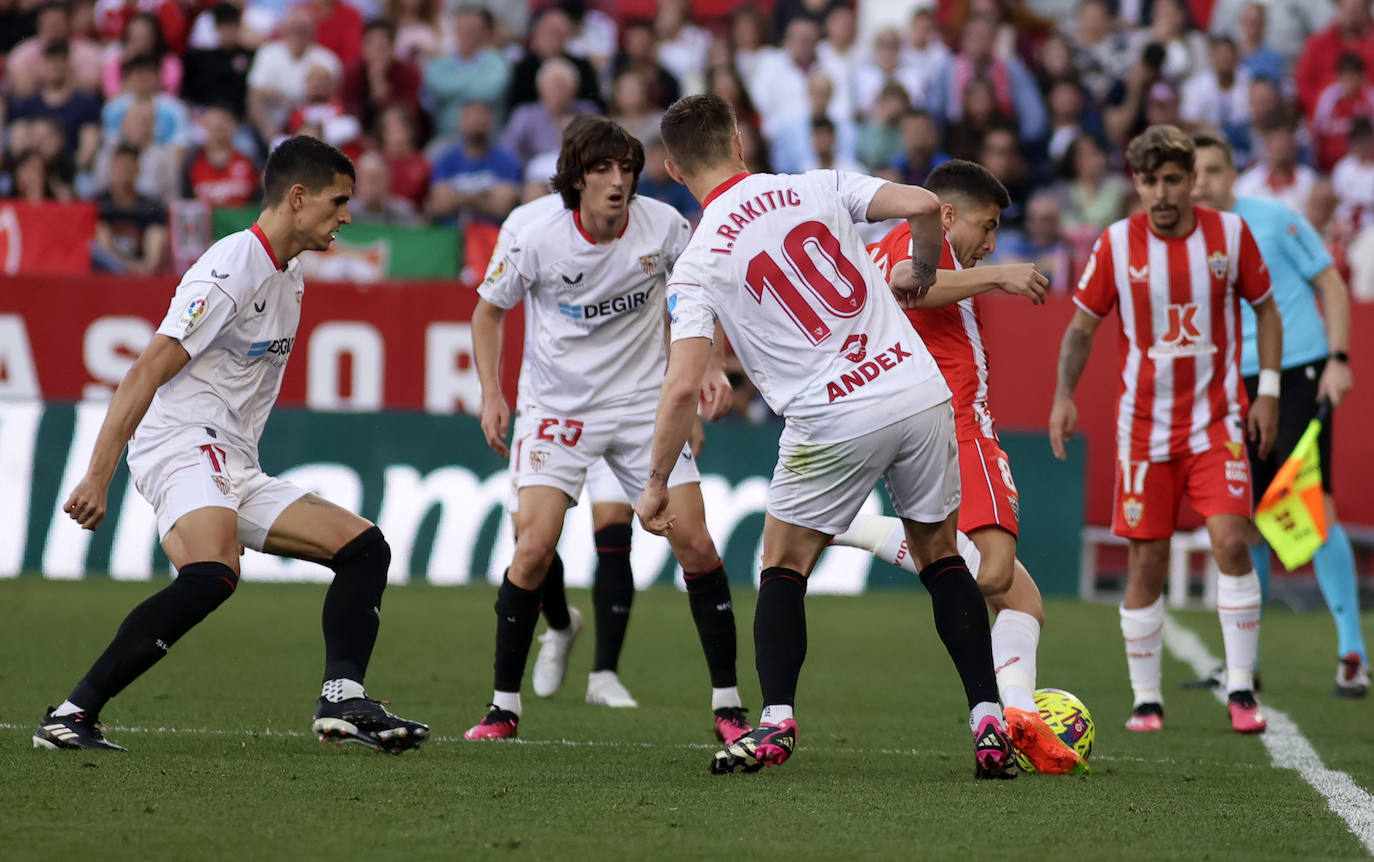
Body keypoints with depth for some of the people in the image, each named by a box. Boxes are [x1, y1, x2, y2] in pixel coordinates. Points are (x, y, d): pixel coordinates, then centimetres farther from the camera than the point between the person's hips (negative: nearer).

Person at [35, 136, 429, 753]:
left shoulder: (289, 279, 19)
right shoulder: (233, 268, -12)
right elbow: (148, 372, -17)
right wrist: (97, 477, -21)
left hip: (234, 471, 10)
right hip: (183, 446, -10)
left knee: (365, 548, 4)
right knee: (213, 574, -35)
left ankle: (343, 702, -11)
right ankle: (72, 715, -34)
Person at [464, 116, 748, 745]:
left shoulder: (663, 226, -10)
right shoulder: (538, 240, -14)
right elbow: (488, 310, 3)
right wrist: (491, 395, -5)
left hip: (644, 403, 2)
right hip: (556, 405, -2)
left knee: (695, 544, -7)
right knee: (534, 546, -16)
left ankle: (727, 705, 4)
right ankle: (504, 708, -1)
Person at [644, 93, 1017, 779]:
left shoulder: (697, 265, -1)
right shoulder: (819, 188, 6)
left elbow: (682, 387, -9)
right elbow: (923, 206, -5)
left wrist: (656, 486, 1)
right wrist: (924, 273, 17)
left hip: (833, 423, -3)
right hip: (919, 388, 3)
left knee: (783, 567, 15)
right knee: (940, 556, 17)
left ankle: (776, 723, 0)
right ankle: (989, 723, 8)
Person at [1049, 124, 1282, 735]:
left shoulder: (1229, 233, -3)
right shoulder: (1117, 244, -4)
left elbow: (1265, 307, 10)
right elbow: (1082, 324, 6)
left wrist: (1267, 390, 1)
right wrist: (1064, 395, -7)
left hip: (1216, 420, 0)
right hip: (1144, 426, 0)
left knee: (1232, 540, -16)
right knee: (1147, 561, 0)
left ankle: (1241, 691, -10)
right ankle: (1146, 700, 13)